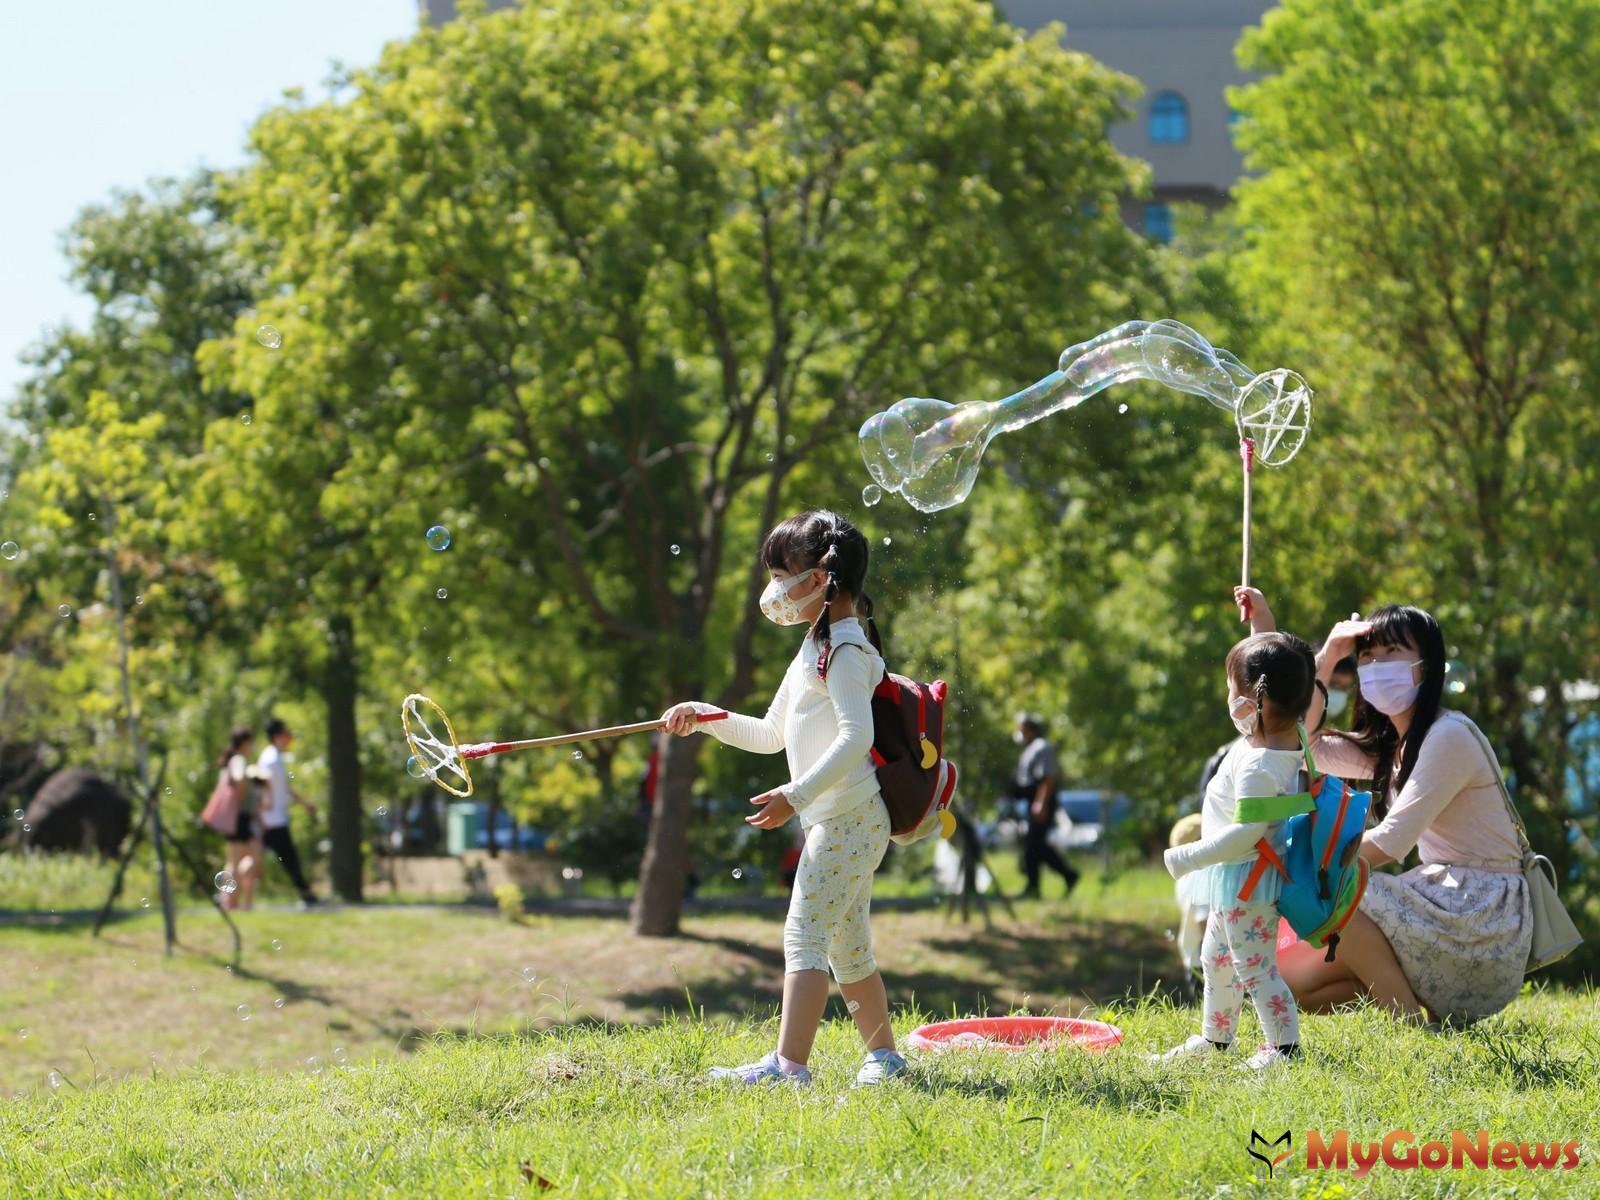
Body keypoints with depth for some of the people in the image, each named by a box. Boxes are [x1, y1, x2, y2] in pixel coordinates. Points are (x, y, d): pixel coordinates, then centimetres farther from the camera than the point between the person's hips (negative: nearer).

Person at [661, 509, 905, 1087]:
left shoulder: (845, 649, -12)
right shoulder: (814, 648, 20)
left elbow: (856, 736, -25)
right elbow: (770, 735, 26)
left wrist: (796, 795, -30)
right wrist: (704, 715, 16)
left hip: (846, 817, -10)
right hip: (843, 821, 10)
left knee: (805, 933, -16)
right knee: (847, 947, 15)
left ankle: (789, 1063, -22)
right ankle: (883, 1055, 23)